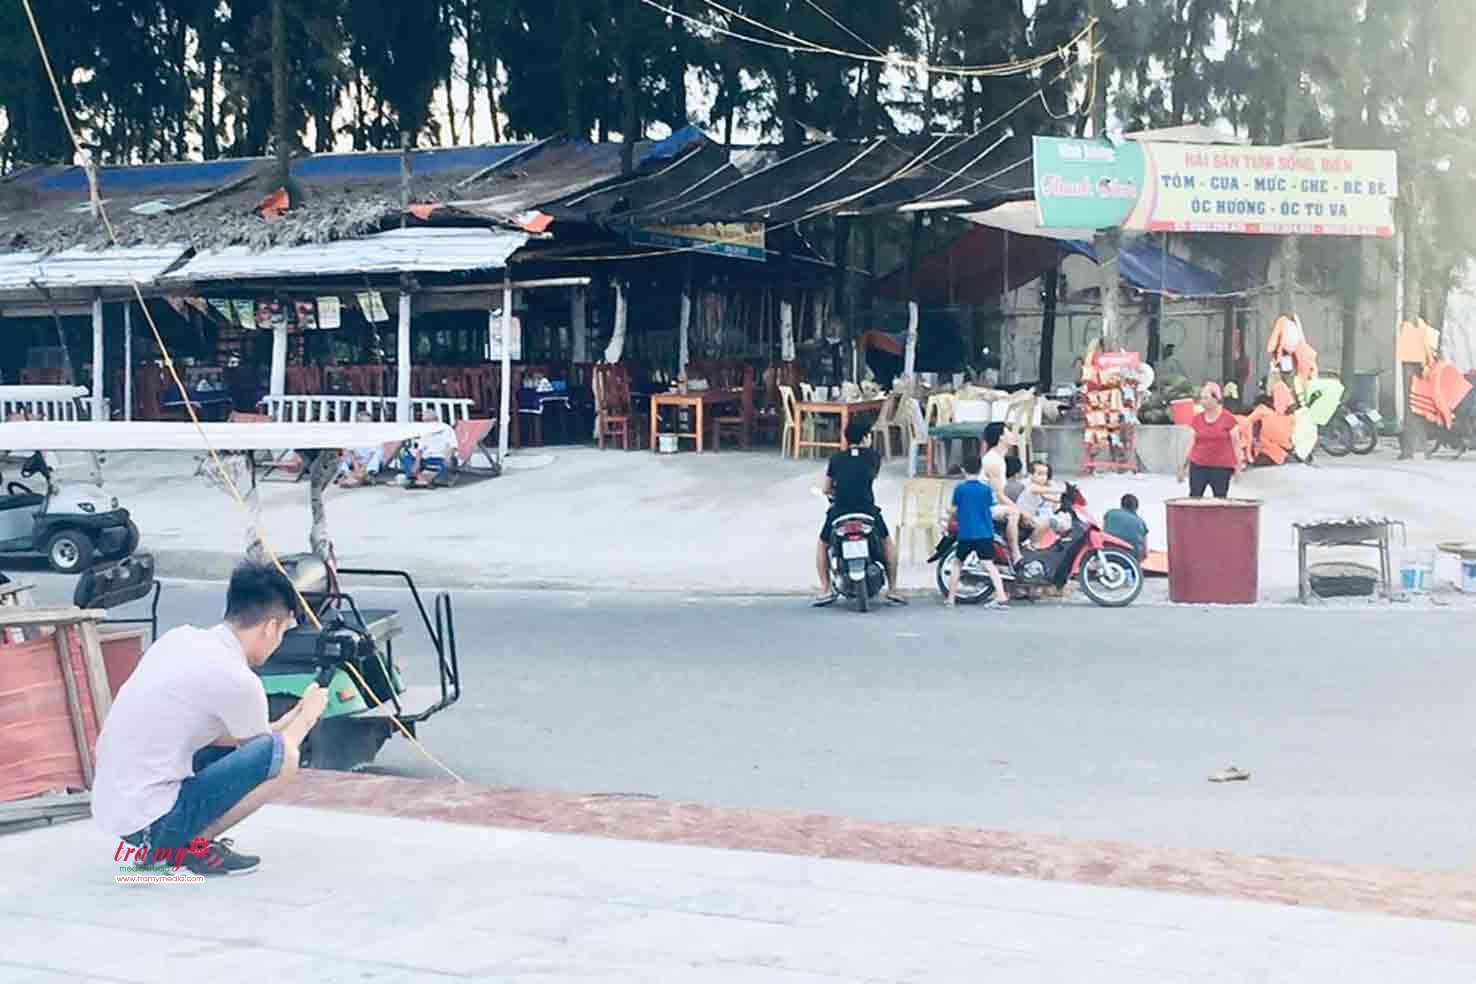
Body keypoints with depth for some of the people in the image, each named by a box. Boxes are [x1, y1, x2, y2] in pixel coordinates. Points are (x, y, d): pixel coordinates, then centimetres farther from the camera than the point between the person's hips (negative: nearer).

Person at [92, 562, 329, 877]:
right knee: (282, 756, -13)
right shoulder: (237, 680, -16)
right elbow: (270, 751, 4)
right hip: (150, 821, -9)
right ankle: (193, 845, -3)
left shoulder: (179, 637, 8)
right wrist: (308, 714, 21)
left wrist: (293, 715, 24)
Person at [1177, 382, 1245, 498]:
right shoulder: (1197, 419, 8)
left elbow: (1236, 444, 1)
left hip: (1222, 467, -3)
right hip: (1198, 466, 3)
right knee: (1194, 497, -2)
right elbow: (1192, 443, 13)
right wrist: (1183, 466, 13)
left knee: (1220, 499, -1)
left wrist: (1239, 466, -2)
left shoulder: (1228, 419, -1)